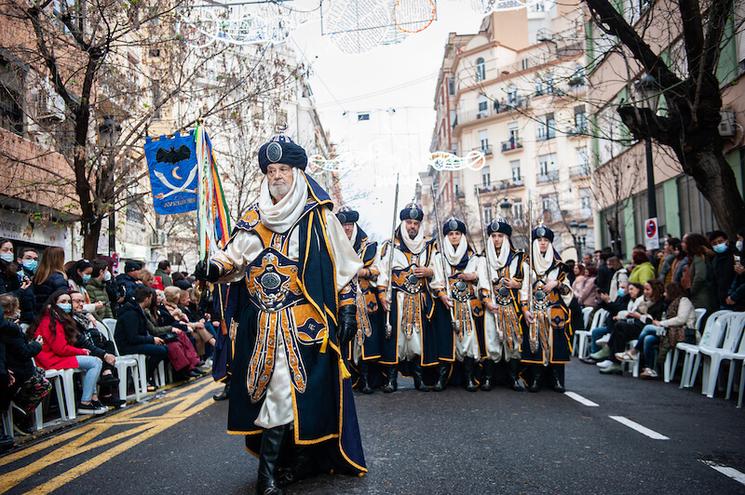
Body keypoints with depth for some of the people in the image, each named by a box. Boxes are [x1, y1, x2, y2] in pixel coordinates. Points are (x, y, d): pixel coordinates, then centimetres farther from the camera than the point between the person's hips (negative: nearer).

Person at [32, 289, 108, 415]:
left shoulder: (60, 319, 17)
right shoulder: (52, 322, -15)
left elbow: (65, 345, 17)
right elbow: (61, 349, -19)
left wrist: (80, 350, -1)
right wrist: (81, 351, -6)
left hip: (57, 356, 11)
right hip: (52, 360, -11)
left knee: (94, 361, 14)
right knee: (96, 362, -15)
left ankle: (93, 398, 2)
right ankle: (84, 403, -15)